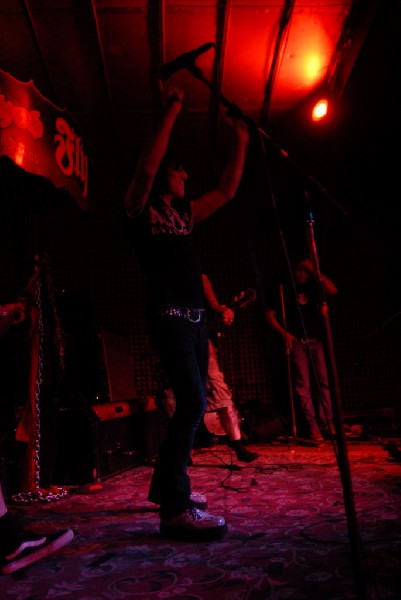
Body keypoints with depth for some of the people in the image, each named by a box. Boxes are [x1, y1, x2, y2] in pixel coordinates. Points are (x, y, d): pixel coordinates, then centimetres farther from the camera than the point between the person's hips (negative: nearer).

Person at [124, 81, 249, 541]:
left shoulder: (184, 213, 23)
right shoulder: (141, 209, 2)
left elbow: (227, 190, 27)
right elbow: (145, 168, -18)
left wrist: (240, 141, 26)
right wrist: (171, 112, -14)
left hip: (196, 316, 9)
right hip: (168, 315, -8)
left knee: (193, 404, 9)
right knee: (193, 401, -20)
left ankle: (163, 486, 22)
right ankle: (175, 509, -14)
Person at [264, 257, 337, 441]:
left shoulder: (312, 287, 17)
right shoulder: (281, 288, 6)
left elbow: (332, 290, 0)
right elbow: (269, 315, 2)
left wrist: (316, 272, -1)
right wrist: (284, 333, -10)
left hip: (316, 341, 4)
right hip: (296, 342, -4)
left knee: (324, 381, -2)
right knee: (302, 384, -8)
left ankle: (327, 424, 2)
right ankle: (312, 427, -7)